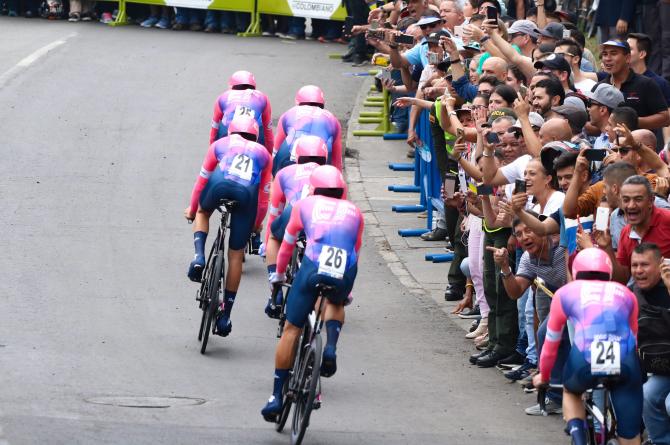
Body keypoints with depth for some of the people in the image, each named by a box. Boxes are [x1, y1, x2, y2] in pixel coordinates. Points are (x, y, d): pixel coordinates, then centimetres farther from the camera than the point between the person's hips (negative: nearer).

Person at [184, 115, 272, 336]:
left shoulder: (220, 145, 32)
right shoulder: (263, 153, 35)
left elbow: (202, 180, 37)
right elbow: (264, 194, 34)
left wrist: (192, 209, 50)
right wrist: (257, 223, 48)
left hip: (221, 184, -1)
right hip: (247, 193, 1)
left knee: (203, 213, 36)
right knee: (235, 255, 14)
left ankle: (199, 256, 8)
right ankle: (225, 315, 17)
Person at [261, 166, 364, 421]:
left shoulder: (305, 205, 23)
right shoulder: (354, 212, 26)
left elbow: (287, 244, 34)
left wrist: (278, 275, 50)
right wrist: (346, 289, 48)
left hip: (313, 267, -2)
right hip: (344, 274, 2)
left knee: (291, 329, 9)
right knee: (336, 304, 35)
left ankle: (277, 396, 7)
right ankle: (331, 347, 6)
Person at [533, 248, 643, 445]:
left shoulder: (566, 293, 24)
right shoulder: (625, 294, 28)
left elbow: (550, 343, 32)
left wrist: (543, 376, 49)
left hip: (585, 359, 0)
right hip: (626, 364, 1)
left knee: (571, 392, 33)